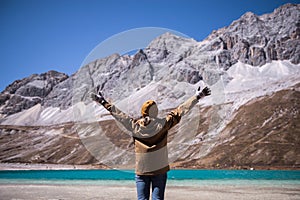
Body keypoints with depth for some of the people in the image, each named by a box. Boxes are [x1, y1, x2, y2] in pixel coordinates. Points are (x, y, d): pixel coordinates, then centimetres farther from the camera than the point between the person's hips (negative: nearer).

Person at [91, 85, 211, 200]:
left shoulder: (134, 126, -5)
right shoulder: (163, 124, -9)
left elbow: (118, 114, 4)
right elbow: (179, 111, -4)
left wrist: (103, 102, 16)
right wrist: (198, 96, 3)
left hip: (141, 171, 1)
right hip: (160, 170, -1)